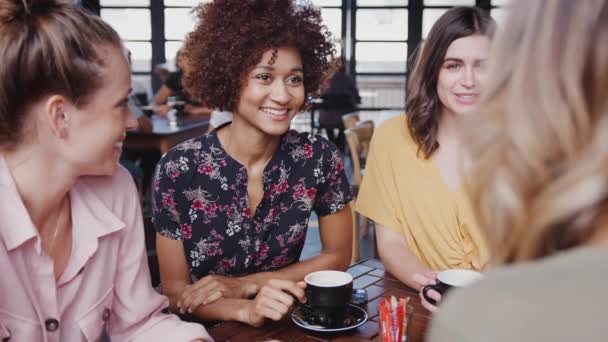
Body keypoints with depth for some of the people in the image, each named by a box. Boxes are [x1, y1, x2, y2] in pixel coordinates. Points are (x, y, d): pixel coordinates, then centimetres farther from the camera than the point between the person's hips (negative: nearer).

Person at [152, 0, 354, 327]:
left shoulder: (319, 156, -11)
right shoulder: (179, 167, -15)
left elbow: (338, 256, -1)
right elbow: (175, 290, -9)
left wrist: (244, 285, -12)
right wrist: (246, 310, -27)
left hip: (286, 323, 3)